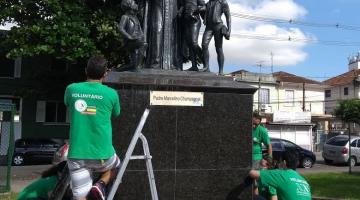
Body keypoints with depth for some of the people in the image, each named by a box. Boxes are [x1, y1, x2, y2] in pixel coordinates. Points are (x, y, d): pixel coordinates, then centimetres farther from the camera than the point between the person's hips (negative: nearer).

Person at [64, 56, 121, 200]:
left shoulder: (71, 89, 2)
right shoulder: (111, 93, -5)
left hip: (76, 155, 2)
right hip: (102, 154, -1)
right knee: (116, 164, 31)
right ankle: (101, 184, 6)